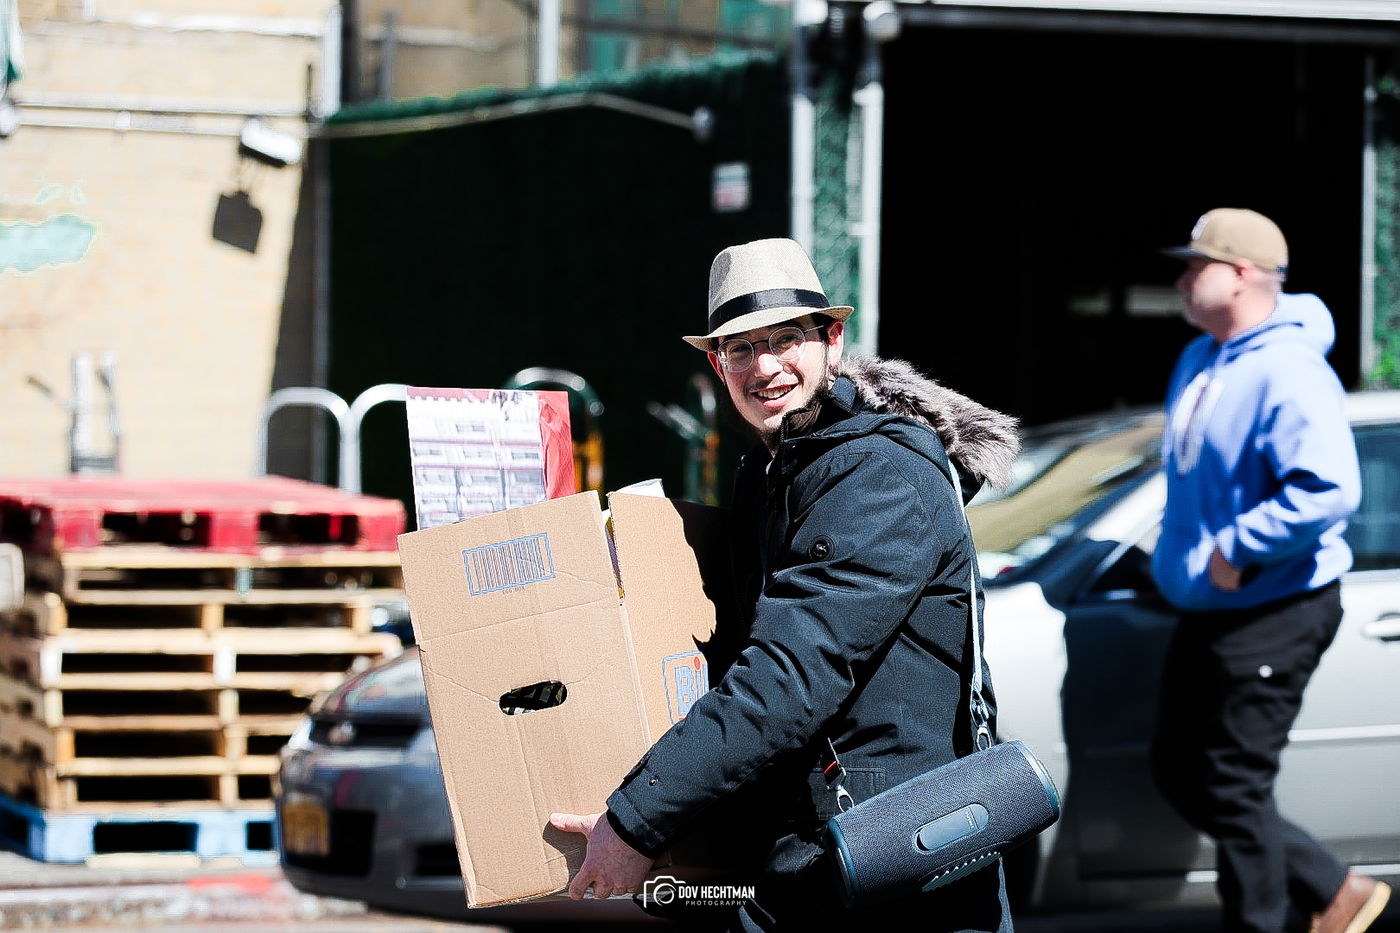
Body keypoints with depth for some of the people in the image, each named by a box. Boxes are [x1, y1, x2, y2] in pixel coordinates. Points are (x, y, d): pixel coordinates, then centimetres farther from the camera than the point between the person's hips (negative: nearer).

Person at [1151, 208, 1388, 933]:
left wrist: (1237, 549, -26)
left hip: (1272, 614, -10)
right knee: (1179, 774, 14)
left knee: (1233, 790, -6)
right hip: (1205, 612, 10)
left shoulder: (1287, 375, -21)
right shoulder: (1200, 360, 10)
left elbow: (1330, 490, -33)